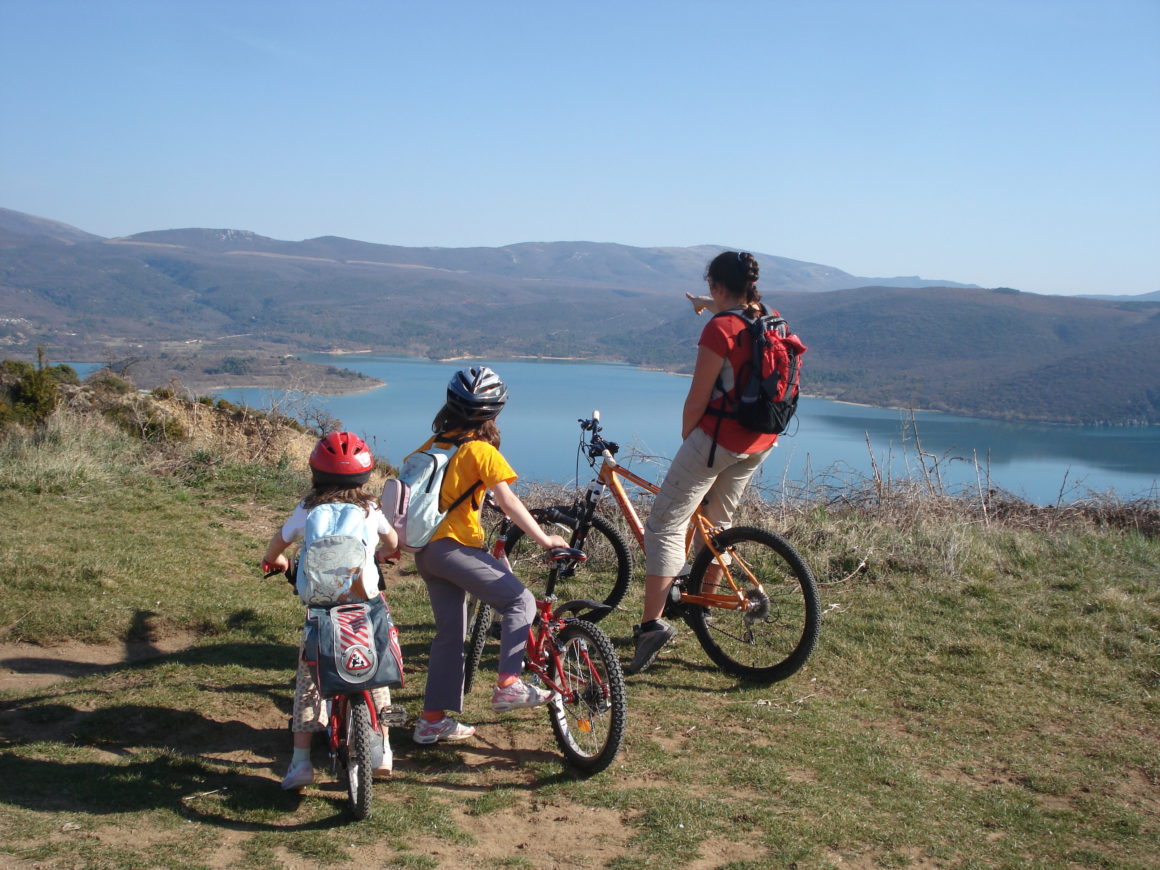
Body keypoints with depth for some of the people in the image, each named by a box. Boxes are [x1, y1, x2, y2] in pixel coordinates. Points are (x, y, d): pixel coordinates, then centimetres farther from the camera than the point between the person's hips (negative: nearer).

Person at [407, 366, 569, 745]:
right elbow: (508, 502, -14)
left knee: (449, 632, 14)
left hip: (426, 551, 8)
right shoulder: (480, 450, -9)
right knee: (520, 601, -1)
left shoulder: (433, 444, 12)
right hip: (456, 547, -8)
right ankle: (508, 685, -12)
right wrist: (543, 539, -10)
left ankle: (432, 720, 17)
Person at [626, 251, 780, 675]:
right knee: (718, 523, 25)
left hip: (717, 438, -8)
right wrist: (706, 305, 52)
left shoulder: (720, 329, -17)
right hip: (760, 443, 8)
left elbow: (697, 398, -14)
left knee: (666, 525, -7)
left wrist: (686, 439, 2)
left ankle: (652, 622, -16)